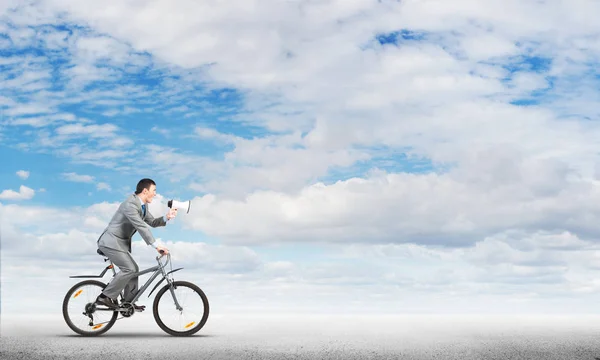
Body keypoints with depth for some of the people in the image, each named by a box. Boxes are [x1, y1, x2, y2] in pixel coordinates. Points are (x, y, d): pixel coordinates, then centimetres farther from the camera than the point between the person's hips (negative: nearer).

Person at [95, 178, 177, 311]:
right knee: (129, 269, -18)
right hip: (111, 241, -10)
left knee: (133, 270, 7)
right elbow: (141, 227, -29)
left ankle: (129, 302, 14)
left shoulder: (143, 205, 8)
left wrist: (166, 217, -8)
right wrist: (156, 246, -31)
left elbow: (152, 222, 11)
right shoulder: (130, 204, -23)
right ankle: (105, 297, -11)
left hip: (122, 242, 10)